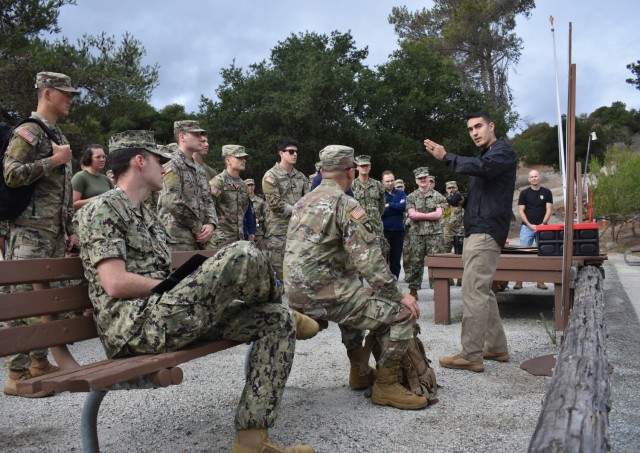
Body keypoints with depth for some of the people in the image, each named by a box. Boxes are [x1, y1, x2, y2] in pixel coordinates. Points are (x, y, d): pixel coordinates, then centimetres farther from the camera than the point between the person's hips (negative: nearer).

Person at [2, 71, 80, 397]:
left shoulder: (58, 136, 21)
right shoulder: (27, 132, -6)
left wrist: (70, 230, 18)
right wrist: (55, 160, -13)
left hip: (55, 232, 9)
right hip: (31, 231, -9)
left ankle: (39, 363, 21)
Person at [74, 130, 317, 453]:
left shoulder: (148, 216, 25)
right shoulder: (102, 208, -4)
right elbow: (116, 284, -16)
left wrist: (179, 286, 4)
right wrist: (178, 285, -6)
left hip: (165, 320, 9)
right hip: (135, 326, -9)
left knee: (278, 320, -5)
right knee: (243, 254, -25)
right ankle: (280, 305, 10)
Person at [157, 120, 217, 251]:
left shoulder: (199, 170, 18)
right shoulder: (172, 166, -7)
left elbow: (208, 201, 15)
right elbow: (173, 202, -19)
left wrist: (211, 224, -4)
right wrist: (197, 227, -13)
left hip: (201, 239, 8)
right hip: (179, 240, -8)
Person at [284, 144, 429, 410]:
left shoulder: (303, 202, 15)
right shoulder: (345, 204, -11)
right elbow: (369, 261, -18)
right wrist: (398, 296, -7)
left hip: (297, 294, 9)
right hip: (325, 295, -9)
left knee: (360, 298, 35)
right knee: (403, 313, -5)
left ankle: (359, 370, 36)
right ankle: (386, 386, 5)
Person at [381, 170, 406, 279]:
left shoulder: (400, 193, 10)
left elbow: (404, 207, -9)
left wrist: (388, 205, -12)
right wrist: (397, 207, -11)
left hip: (398, 230, 3)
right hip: (384, 230, -2)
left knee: (396, 260, 7)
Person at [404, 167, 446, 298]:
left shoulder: (437, 196, 7)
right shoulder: (411, 197, 8)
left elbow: (439, 214, -6)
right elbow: (412, 215, -6)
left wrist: (420, 215, -6)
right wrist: (430, 215, -6)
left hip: (435, 234, 0)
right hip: (416, 235, 1)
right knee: (415, 263, 1)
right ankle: (413, 290, 9)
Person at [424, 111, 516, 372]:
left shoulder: (503, 151, -4)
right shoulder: (485, 156, 25)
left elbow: (481, 167, -27)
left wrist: (446, 157, -21)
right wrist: (463, 202, 9)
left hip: (486, 232, -10)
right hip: (476, 231, 10)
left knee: (473, 293, -12)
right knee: (482, 292, 13)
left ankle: (471, 356, -8)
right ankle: (496, 347, 21)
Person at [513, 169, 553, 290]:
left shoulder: (546, 192, 6)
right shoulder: (524, 193, 5)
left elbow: (549, 210, 2)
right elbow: (521, 211, 0)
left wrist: (543, 224, -12)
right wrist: (530, 225, -10)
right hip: (527, 227, -1)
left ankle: (540, 281, 8)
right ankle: (519, 280, -2)